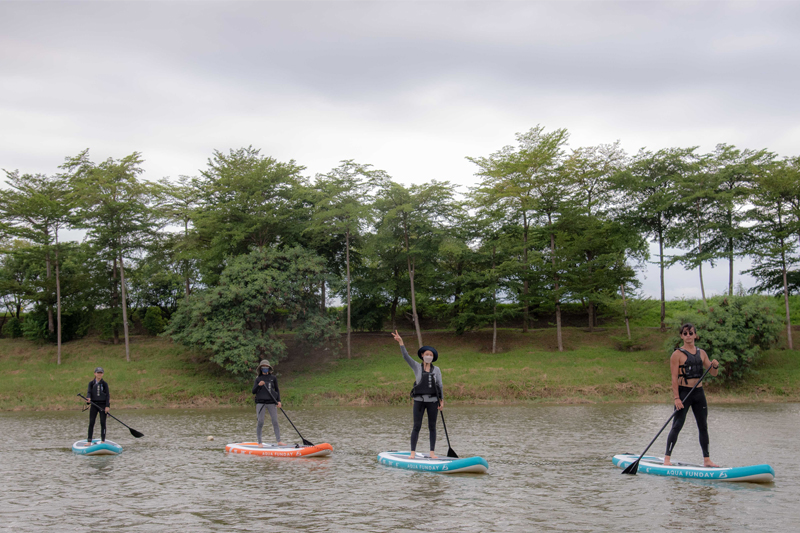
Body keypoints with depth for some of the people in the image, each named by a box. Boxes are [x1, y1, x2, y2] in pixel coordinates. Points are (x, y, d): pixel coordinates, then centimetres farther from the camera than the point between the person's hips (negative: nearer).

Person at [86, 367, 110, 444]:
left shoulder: (104, 384, 2)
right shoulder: (91, 383, 5)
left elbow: (107, 395, 0)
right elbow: (89, 392, -4)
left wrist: (107, 406, -9)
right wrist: (88, 398, -27)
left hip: (103, 405, -1)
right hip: (94, 405, 1)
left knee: (103, 423, 1)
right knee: (91, 423, -2)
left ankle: (103, 441, 7)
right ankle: (89, 441, 0)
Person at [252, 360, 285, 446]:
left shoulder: (273, 378, 9)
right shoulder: (258, 379, 6)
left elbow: (277, 390, 14)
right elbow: (253, 391, 2)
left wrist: (278, 401, 4)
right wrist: (259, 385, -16)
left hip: (271, 402, 1)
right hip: (260, 403, -1)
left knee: (275, 422, 0)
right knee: (260, 422, -2)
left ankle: (279, 441, 4)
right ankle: (259, 442, 6)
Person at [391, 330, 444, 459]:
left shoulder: (436, 370, 7)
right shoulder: (417, 367, 3)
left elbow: (440, 385, 9)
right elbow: (406, 356, -8)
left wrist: (442, 400, 3)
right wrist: (400, 342, -20)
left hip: (432, 401, 1)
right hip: (419, 401, -1)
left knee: (432, 427, 4)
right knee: (416, 426, -5)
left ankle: (432, 452, 10)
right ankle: (413, 453, -1)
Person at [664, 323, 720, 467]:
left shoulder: (702, 353, 11)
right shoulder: (677, 354, -5)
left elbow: (713, 373, 14)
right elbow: (674, 377, -11)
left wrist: (715, 366, -9)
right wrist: (676, 397, -18)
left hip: (699, 392, 6)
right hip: (683, 392, -5)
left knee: (703, 427, 8)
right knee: (677, 426, -9)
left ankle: (706, 459, 16)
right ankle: (667, 458, -7)